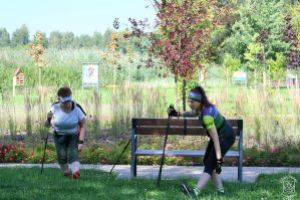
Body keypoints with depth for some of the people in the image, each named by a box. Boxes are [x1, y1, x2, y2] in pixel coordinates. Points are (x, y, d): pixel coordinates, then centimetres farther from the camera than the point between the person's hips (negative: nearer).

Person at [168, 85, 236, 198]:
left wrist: (219, 158, -35)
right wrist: (178, 114, 7)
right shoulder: (202, 107, -9)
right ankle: (220, 190, 12)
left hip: (226, 136, -9)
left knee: (210, 163, -19)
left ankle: (195, 192, -31)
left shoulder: (207, 115, -34)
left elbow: (215, 139, -35)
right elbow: (194, 113, 18)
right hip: (219, 134, 9)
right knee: (207, 161, 8)